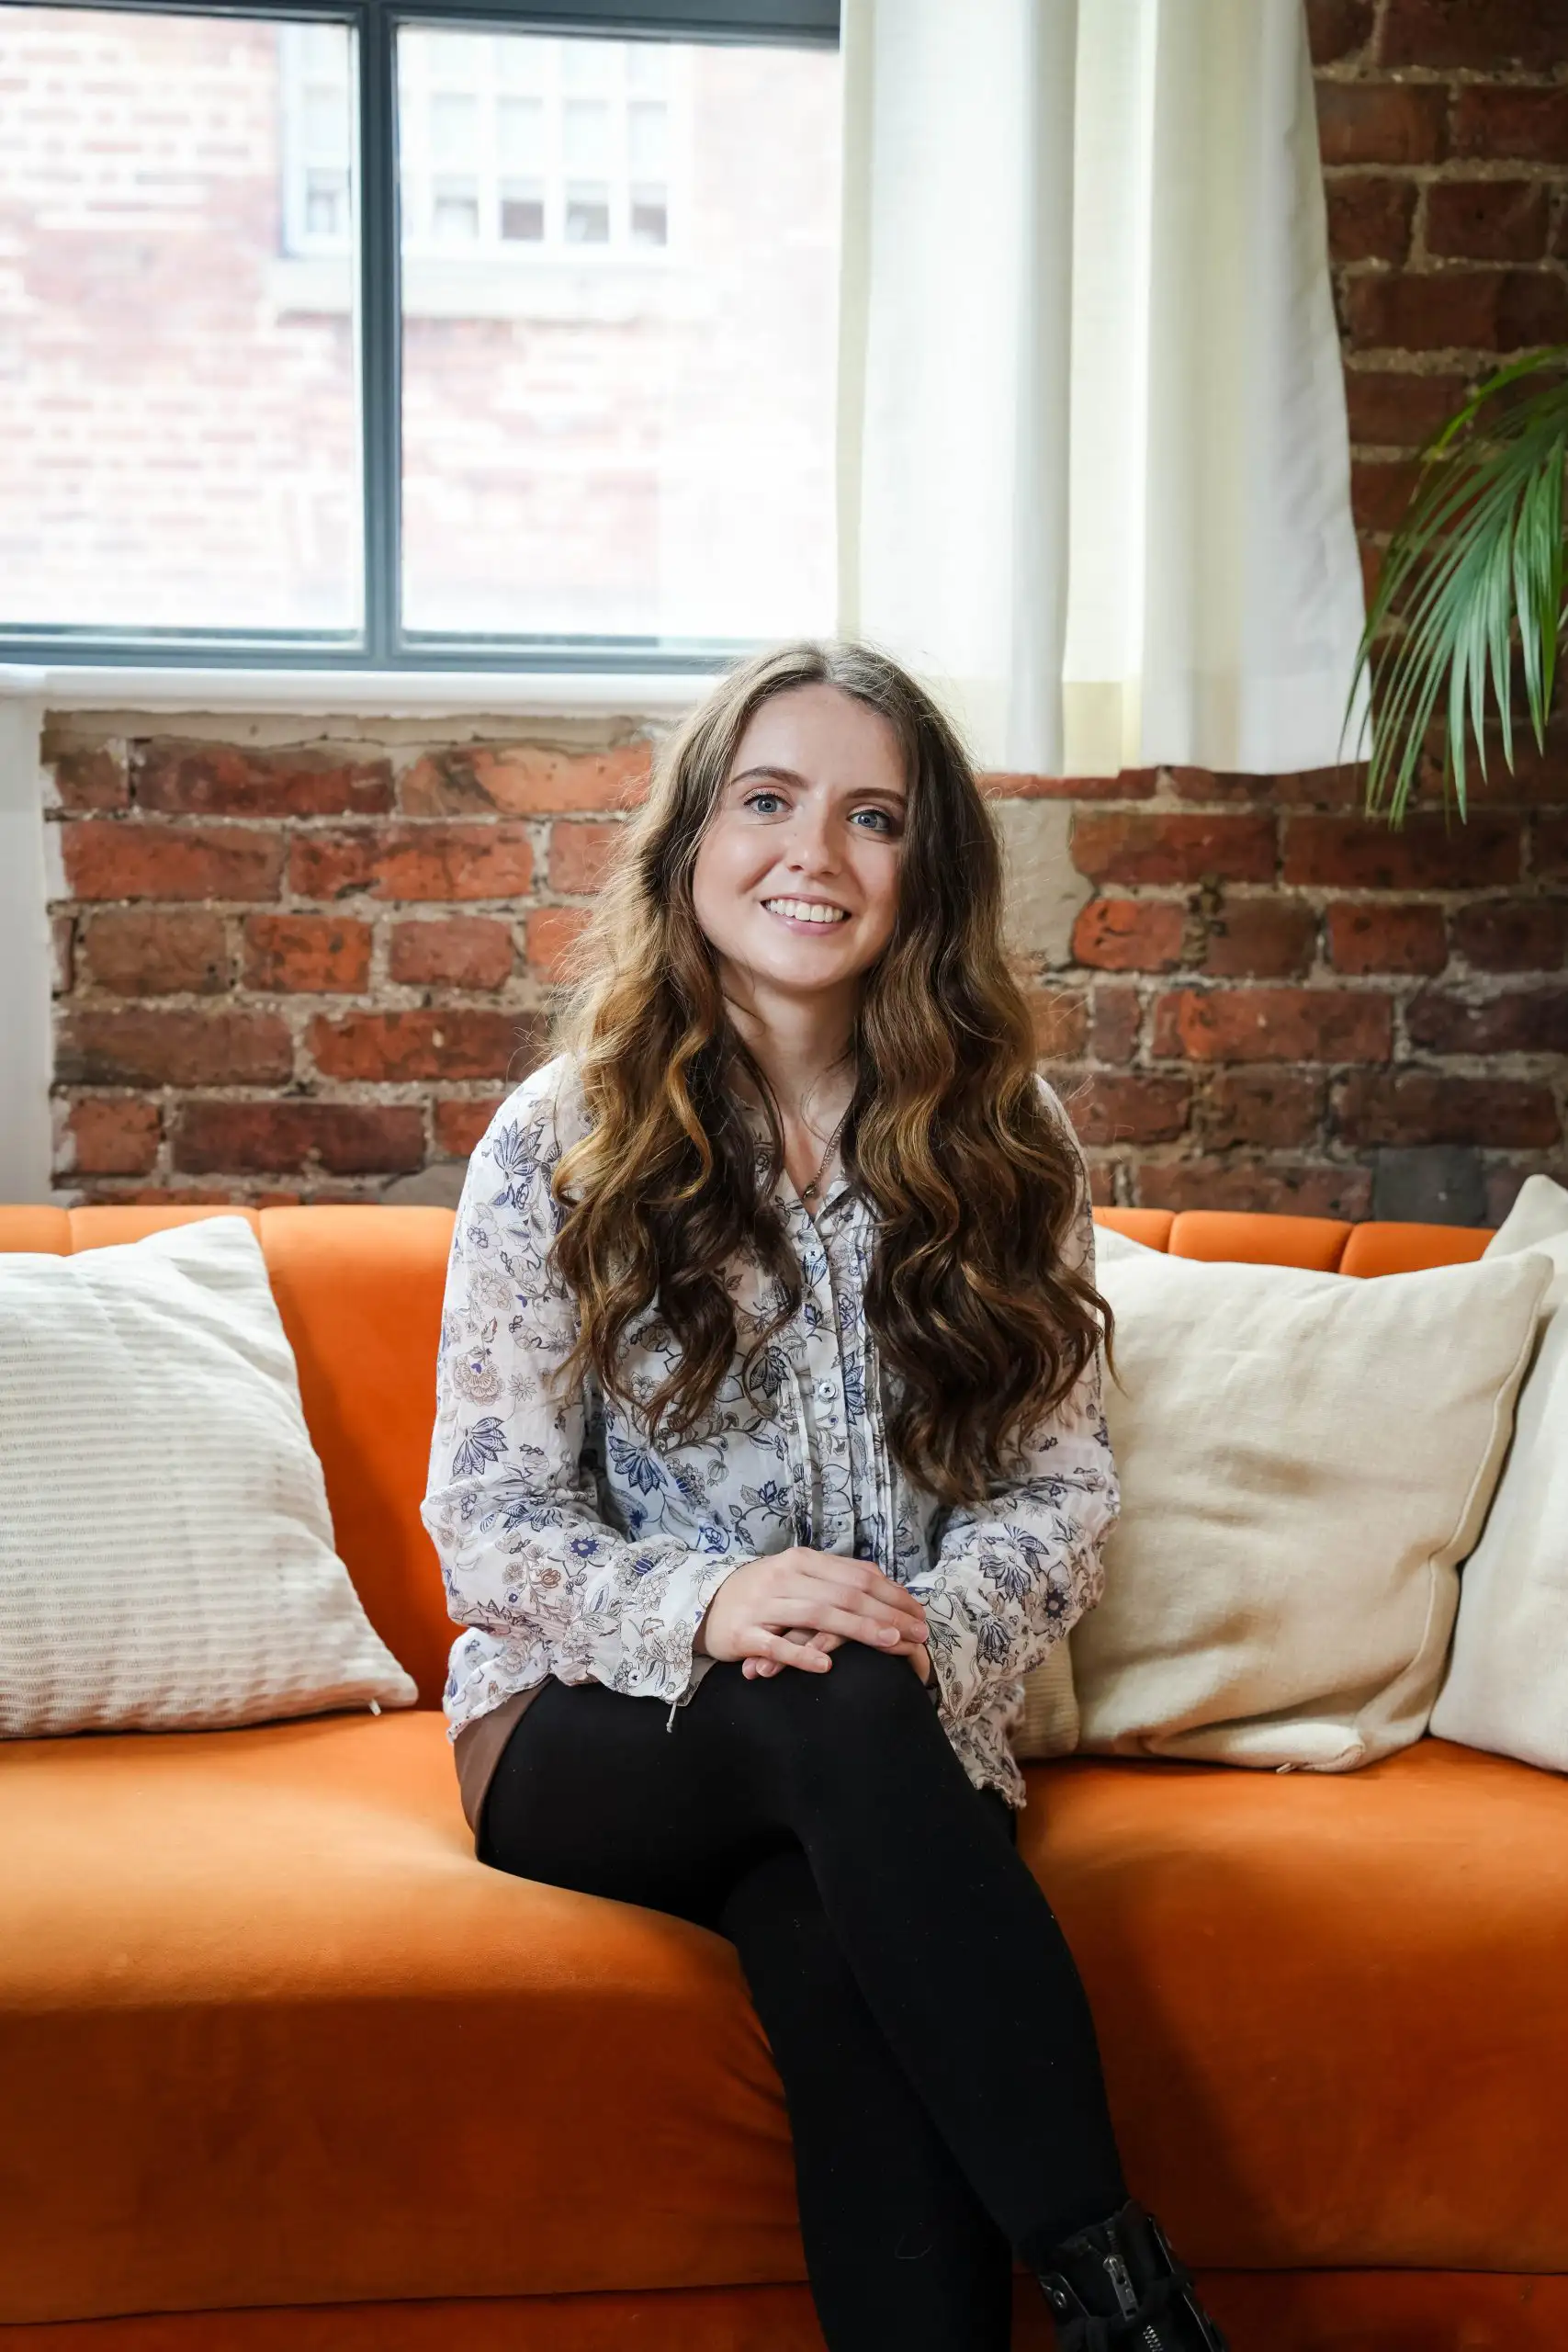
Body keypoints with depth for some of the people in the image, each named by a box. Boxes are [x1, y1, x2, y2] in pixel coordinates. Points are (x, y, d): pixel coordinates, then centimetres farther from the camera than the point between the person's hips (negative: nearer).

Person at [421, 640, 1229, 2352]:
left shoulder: (1000, 1148, 7)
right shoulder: (560, 1146, 0)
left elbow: (1062, 1488, 4)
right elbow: (484, 1522, -3)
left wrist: (935, 1632, -19)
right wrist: (705, 1606, -24)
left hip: (902, 1735, 1)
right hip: (599, 1732, -1)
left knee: (841, 1946, -36)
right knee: (834, 1710, -36)